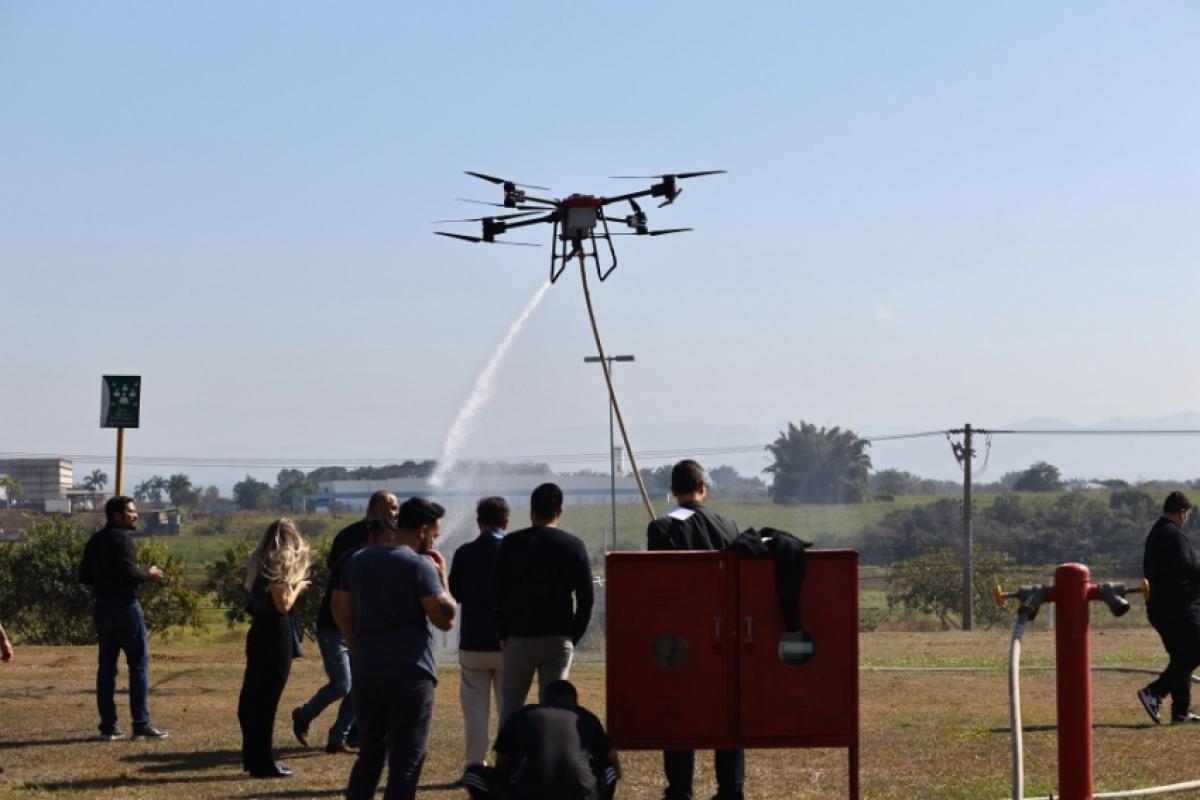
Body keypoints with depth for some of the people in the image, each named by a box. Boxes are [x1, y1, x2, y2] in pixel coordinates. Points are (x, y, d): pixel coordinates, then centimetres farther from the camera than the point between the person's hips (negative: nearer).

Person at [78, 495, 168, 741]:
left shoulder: (94, 541, 12)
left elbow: (84, 576, 15)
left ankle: (108, 727, 9)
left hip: (101, 606, 8)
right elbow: (129, 573, -22)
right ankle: (141, 725, -3)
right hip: (124, 605, -8)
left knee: (106, 665, 9)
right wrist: (150, 574, -5)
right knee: (139, 664, -2)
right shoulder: (121, 539, -13)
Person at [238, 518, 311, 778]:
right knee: (267, 699, -4)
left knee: (252, 696, 13)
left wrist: (292, 583, 12)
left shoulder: (258, 562, 11)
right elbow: (283, 604, -16)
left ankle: (252, 757, 22)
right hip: (275, 635, -9)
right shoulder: (276, 565, -14)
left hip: (258, 632, 9)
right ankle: (263, 763, 0)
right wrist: (297, 587, 0)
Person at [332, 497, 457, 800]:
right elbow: (445, 618, -10)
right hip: (410, 673, -6)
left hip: (366, 671, 6)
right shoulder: (420, 565, -10)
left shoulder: (357, 561, 9)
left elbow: (339, 608, 17)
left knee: (370, 753, 18)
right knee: (407, 760, 0)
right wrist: (441, 577, 3)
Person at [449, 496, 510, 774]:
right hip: (509, 642, 0)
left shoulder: (465, 553, -6)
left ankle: (475, 765, 4)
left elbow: (454, 594, 3)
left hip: (473, 644, 0)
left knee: (475, 707, 7)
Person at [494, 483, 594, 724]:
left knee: (510, 706, 8)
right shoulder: (574, 546, 1)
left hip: (519, 638, 0)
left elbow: (498, 593, 0)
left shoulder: (511, 544, -1)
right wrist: (574, 637, 9)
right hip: (559, 640, 1)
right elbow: (586, 598, 0)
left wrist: (502, 634, 10)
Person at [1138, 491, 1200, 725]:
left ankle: (1181, 712, 9)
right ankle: (1153, 692, -15)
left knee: (1181, 658, 12)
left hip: (1158, 607, 10)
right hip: (1179, 607, -10)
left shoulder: (1154, 535, 17)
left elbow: (1149, 571, 23)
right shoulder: (1175, 535, -14)